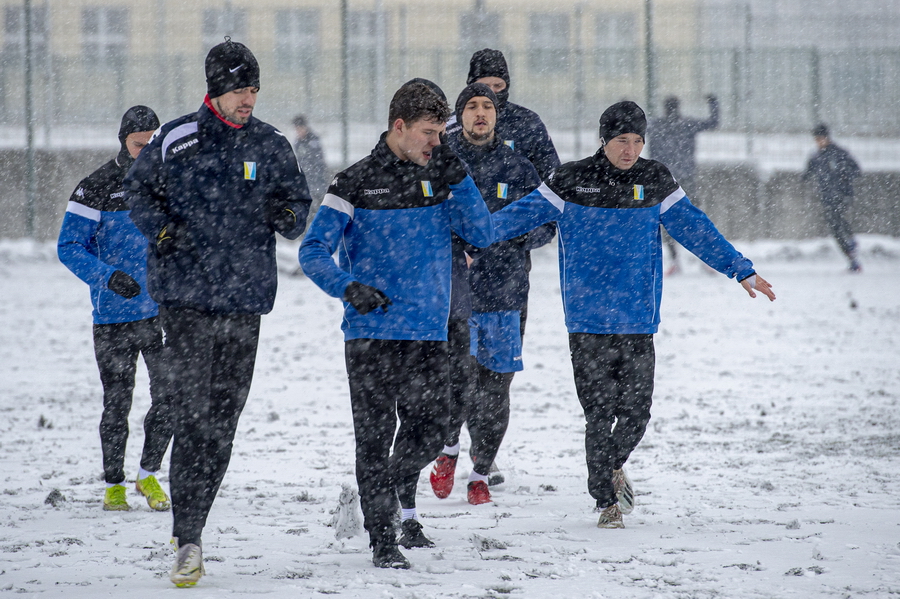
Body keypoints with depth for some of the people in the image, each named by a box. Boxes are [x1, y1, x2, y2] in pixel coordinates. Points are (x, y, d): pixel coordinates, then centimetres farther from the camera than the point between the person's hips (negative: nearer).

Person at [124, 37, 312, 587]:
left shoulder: (272, 147, 7)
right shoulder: (176, 140, 0)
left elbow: (298, 212, 14)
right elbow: (139, 189, 11)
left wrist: (287, 216, -10)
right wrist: (160, 228, -8)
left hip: (246, 298, 3)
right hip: (186, 294, -3)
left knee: (224, 418, 5)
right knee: (193, 413, -11)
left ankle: (191, 519, 18)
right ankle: (188, 539, -12)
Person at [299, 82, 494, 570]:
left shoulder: (438, 180, 9)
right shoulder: (357, 184, -2)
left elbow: (481, 235, 1)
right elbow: (314, 251, -4)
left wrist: (458, 180, -9)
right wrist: (349, 288, -21)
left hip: (429, 332, 4)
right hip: (372, 331, -4)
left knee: (427, 432, 3)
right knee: (375, 435, -3)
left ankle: (399, 498, 31)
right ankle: (382, 538, 5)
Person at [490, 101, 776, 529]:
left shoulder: (655, 181, 5)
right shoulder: (572, 181, -2)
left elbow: (695, 229, 10)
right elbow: (525, 213, -1)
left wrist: (740, 269, 9)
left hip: (638, 319, 2)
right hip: (588, 320, -2)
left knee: (636, 410, 1)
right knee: (599, 411, -4)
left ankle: (613, 466, 32)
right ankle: (607, 501, 7)